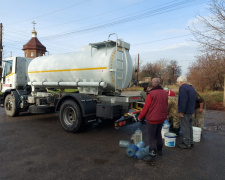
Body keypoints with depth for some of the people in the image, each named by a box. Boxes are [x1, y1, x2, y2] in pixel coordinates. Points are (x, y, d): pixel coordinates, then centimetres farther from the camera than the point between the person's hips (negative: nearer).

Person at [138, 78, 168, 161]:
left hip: (152, 119, -7)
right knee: (158, 134, 23)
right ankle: (159, 150, 37)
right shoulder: (165, 93, 3)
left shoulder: (151, 94, -19)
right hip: (161, 118, 8)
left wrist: (140, 117, -4)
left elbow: (146, 107, -16)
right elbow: (166, 106, 11)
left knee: (151, 137, 3)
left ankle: (152, 154, 7)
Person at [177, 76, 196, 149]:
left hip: (185, 111, -10)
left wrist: (181, 111, -20)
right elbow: (193, 100, 21)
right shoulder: (191, 87, 16)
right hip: (190, 111, 10)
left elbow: (183, 101, -25)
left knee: (185, 128, -2)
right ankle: (190, 142, 27)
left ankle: (187, 144, 6)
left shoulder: (182, 87, -16)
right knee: (189, 127, 18)